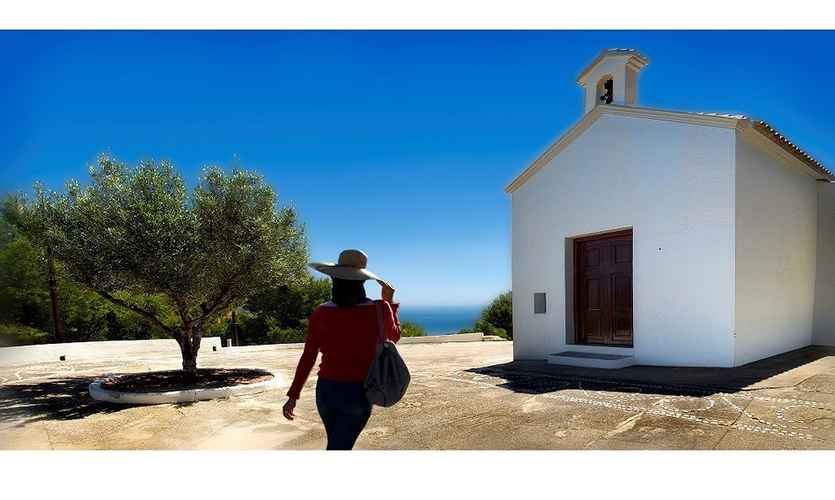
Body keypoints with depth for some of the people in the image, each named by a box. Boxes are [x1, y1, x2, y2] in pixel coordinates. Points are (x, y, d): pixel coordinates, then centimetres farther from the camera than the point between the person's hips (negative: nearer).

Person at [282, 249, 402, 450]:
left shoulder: (320, 314, -6)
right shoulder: (379, 310, -12)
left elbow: (308, 358, -2)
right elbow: (394, 336, 9)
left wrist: (293, 396, 7)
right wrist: (390, 303, 18)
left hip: (325, 391, 4)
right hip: (357, 395, -3)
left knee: (338, 443, 26)